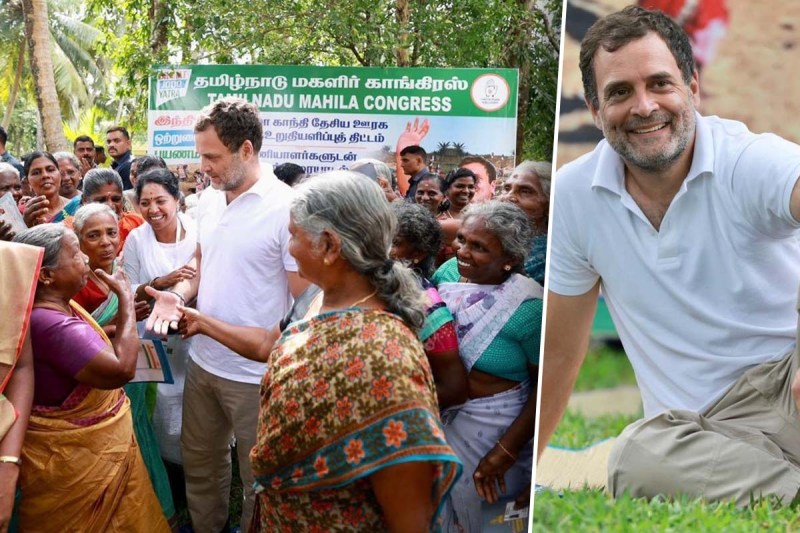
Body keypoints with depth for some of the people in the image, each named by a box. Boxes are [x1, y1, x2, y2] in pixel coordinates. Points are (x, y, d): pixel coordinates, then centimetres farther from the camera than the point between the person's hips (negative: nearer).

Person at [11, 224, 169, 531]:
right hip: (74, 461, -10)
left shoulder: (57, 307, 3)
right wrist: (126, 299, -21)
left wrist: (125, 316, 0)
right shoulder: (51, 325, -31)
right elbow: (122, 369, -32)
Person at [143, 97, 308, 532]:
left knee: (259, 479, 12)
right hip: (202, 360, 7)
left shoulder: (287, 208, -18)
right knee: (199, 462, 24)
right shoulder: (208, 199, 4)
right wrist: (179, 295, -4)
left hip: (256, 373, -7)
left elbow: (305, 299, -16)